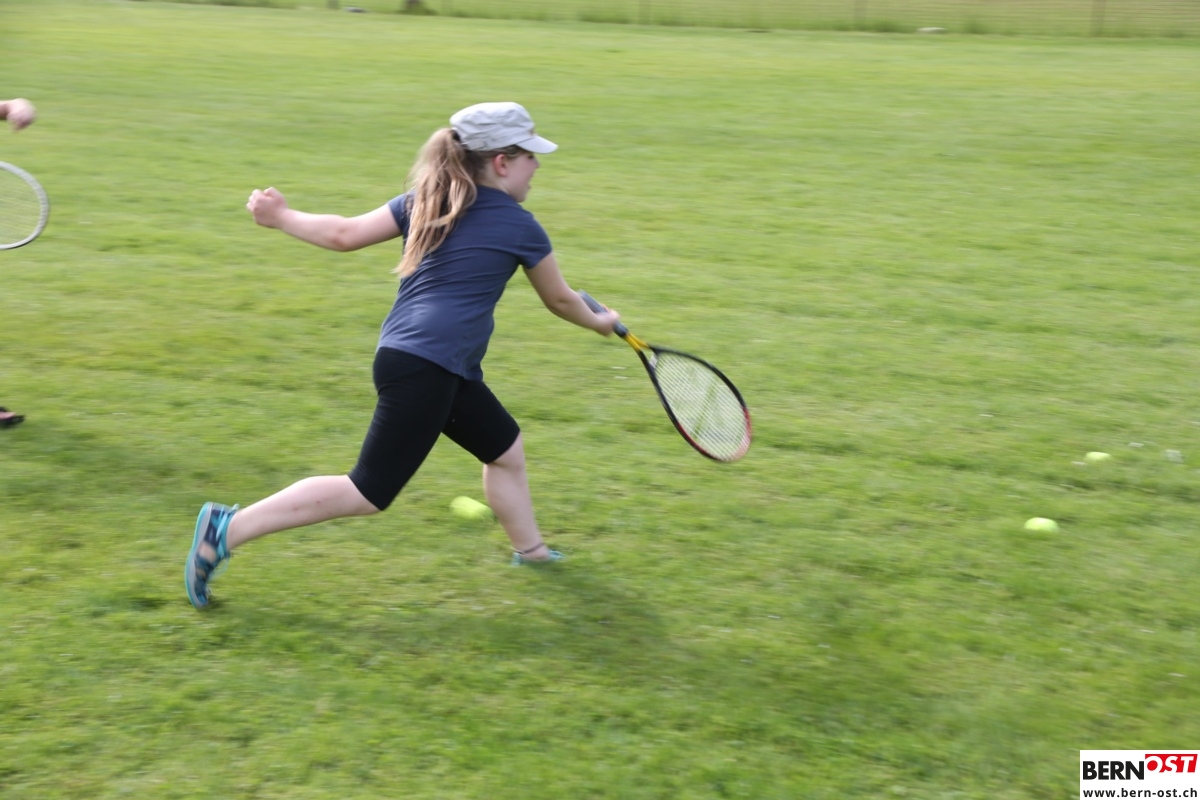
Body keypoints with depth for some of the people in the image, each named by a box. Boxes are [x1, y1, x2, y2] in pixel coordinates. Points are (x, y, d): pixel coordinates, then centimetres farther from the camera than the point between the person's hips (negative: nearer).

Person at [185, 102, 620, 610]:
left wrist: (280, 217, 22)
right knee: (368, 493, -5)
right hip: (424, 370, -9)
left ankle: (530, 549, 38)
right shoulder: (520, 228, -2)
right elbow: (560, 301, 12)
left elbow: (345, 234, 8)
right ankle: (229, 528, -5)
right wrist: (600, 322, 32)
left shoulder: (425, 203, 13)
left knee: (505, 448, 22)